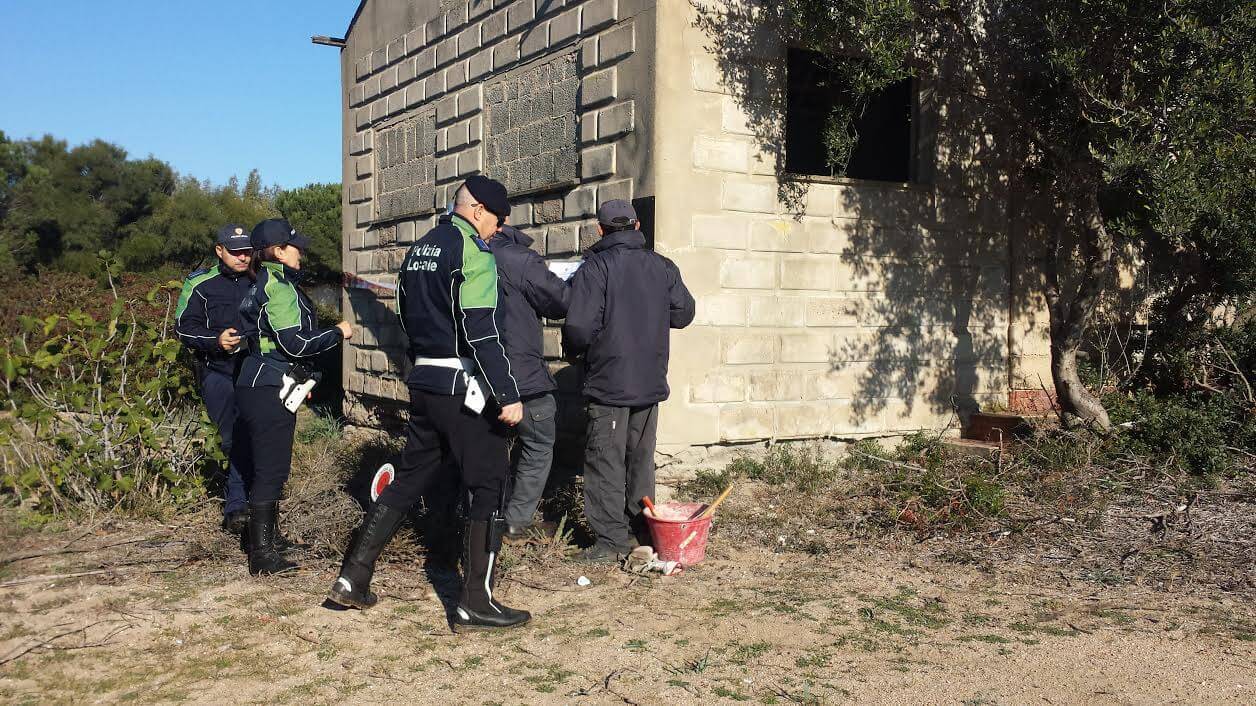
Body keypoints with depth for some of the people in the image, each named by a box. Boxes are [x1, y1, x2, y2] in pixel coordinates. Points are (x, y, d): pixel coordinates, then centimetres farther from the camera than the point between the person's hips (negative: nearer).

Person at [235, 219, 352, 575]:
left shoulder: (262, 285, 17)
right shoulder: (280, 287, -14)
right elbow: (295, 343, -20)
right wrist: (338, 333, -7)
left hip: (254, 386, 10)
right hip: (270, 390, -10)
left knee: (263, 469, 16)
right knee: (272, 471, -7)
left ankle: (265, 542, 26)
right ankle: (263, 555, -4)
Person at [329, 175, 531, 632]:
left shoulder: (418, 250, 15)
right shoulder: (473, 253, -12)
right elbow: (482, 332, -20)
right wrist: (508, 395, -20)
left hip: (423, 381, 8)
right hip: (463, 385, -8)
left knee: (408, 479, 16)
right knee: (488, 487, 0)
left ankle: (352, 580, 17)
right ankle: (475, 604, 2)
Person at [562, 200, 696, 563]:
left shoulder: (594, 268, -12)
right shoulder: (663, 267, 4)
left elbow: (578, 328, -19)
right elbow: (683, 314, 11)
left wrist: (573, 349, 2)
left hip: (608, 382, -5)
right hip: (651, 382, 5)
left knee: (606, 461, 2)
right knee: (642, 458, 17)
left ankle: (611, 540, 3)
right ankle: (641, 530, 27)